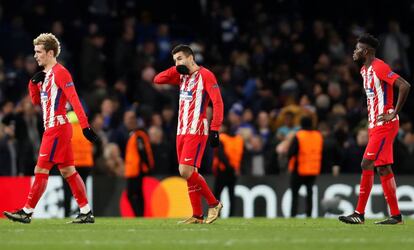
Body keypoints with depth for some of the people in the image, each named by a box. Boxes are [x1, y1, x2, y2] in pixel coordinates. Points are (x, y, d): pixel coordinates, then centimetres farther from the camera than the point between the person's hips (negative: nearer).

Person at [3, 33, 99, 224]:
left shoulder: (60, 72, -13)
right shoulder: (45, 74, 16)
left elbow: (74, 99, -19)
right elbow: (36, 101, 22)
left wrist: (85, 125, -24)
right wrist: (34, 83, 3)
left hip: (57, 128, -10)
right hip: (52, 128, 10)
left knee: (41, 170, -7)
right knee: (68, 171, 9)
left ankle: (27, 212, -4)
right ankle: (86, 213, 10)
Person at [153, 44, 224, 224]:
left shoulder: (205, 75, -8)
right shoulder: (182, 76, 16)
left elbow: (218, 103, -13)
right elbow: (157, 80, 18)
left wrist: (214, 130, -19)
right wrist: (176, 69, 4)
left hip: (196, 131, -8)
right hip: (182, 131, 8)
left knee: (186, 171, -17)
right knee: (189, 173, 6)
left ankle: (214, 203, -4)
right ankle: (197, 216, 10)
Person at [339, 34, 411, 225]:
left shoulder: (379, 67, -15)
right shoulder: (365, 70, 15)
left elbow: (404, 86, -23)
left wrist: (394, 114, -20)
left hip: (384, 125, -10)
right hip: (374, 125, 10)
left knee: (367, 165, -11)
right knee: (383, 168, 7)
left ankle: (359, 214, -10)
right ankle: (396, 215, 8)